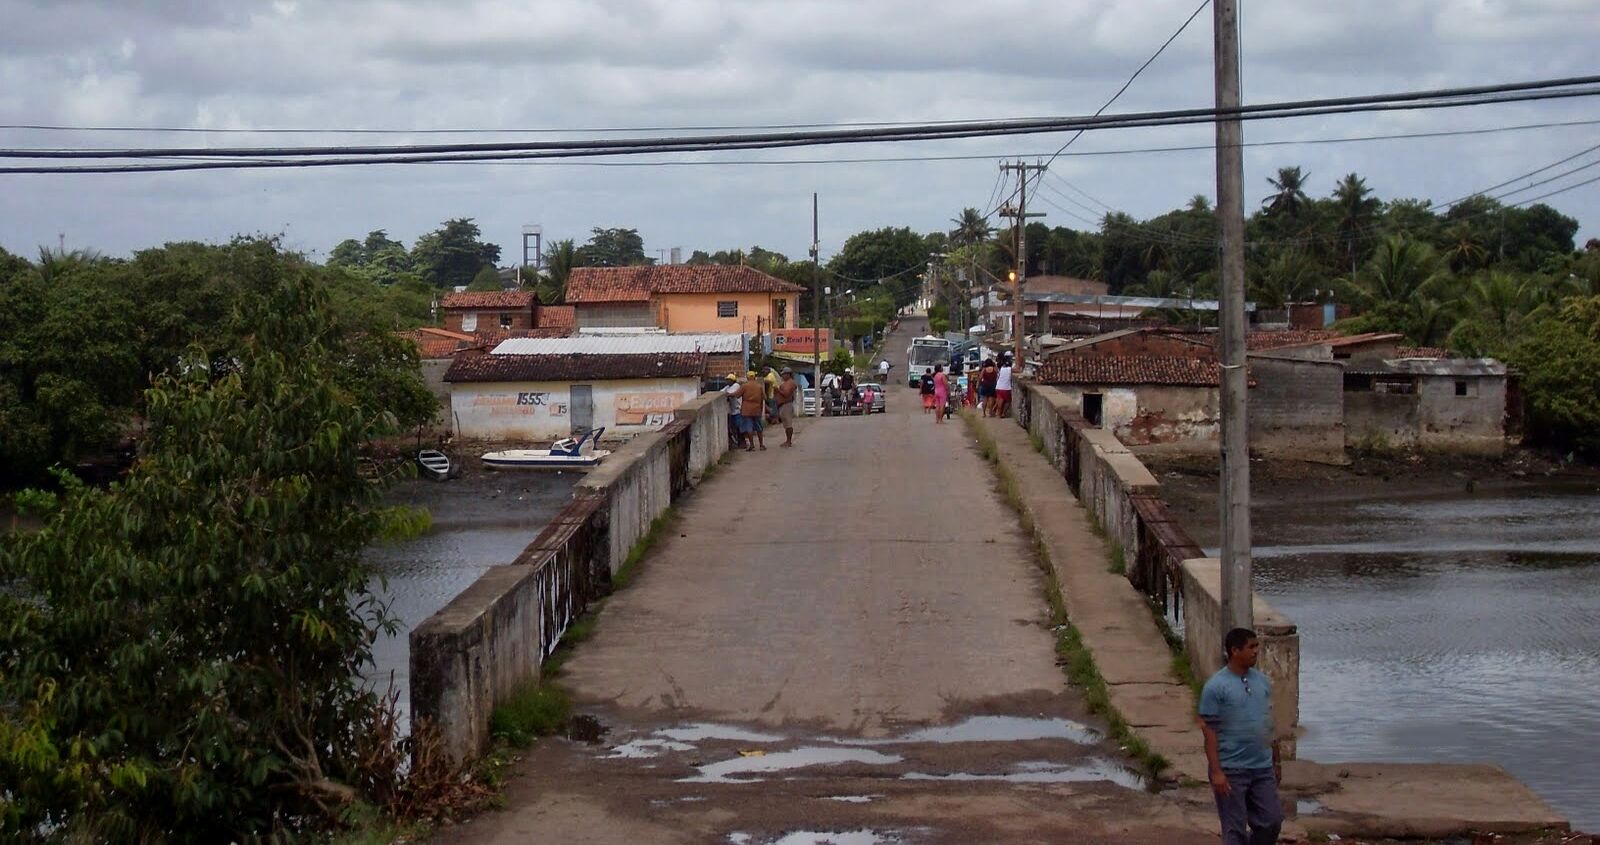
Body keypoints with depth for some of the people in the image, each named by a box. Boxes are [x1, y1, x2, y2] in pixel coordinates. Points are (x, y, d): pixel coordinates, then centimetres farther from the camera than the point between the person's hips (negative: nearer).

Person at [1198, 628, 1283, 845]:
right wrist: (1216, 772, -18)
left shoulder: (1262, 681, 7)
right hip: (1231, 771, -6)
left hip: (1263, 768, 6)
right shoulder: (1216, 687, -13)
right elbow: (1209, 730, -13)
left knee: (1272, 820, 8)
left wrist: (1276, 762, 17)